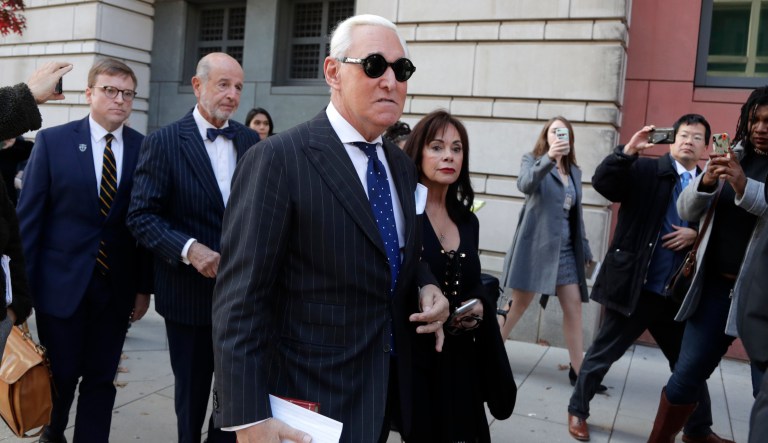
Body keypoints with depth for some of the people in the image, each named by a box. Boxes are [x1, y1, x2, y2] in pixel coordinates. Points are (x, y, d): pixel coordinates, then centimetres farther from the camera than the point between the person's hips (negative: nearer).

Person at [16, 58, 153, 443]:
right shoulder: (52, 141, -3)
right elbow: (29, 216, -2)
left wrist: (144, 286, 2)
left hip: (116, 285, 1)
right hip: (62, 281, 0)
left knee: (101, 380, 10)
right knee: (60, 375, 14)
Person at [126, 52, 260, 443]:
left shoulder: (251, 141, 5)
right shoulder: (163, 142, -9)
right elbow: (142, 216, -11)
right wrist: (188, 249, -25)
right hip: (189, 291, -3)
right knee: (192, 390, 16)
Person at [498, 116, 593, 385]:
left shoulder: (574, 172, 15)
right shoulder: (533, 160, 0)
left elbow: (576, 214, 18)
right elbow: (525, 184, -24)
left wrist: (585, 249, 14)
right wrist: (549, 157, -38)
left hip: (565, 248, 5)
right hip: (536, 245, -5)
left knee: (574, 307, 1)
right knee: (519, 303, 2)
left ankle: (579, 370, 7)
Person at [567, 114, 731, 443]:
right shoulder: (645, 170, -4)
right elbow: (602, 183, -17)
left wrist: (696, 235, -9)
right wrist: (628, 151, -27)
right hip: (634, 286, -4)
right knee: (603, 354, 9)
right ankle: (577, 410, 28)